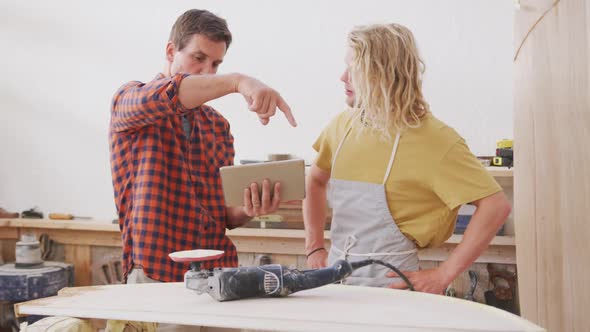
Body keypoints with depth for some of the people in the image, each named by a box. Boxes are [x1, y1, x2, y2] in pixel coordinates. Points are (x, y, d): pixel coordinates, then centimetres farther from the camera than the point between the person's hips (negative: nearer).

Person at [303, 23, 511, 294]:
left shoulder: (432, 139, -13)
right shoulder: (343, 125, 5)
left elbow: (496, 205, -16)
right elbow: (316, 180, 22)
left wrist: (444, 275, -16)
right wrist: (314, 247, 11)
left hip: (390, 285, -5)